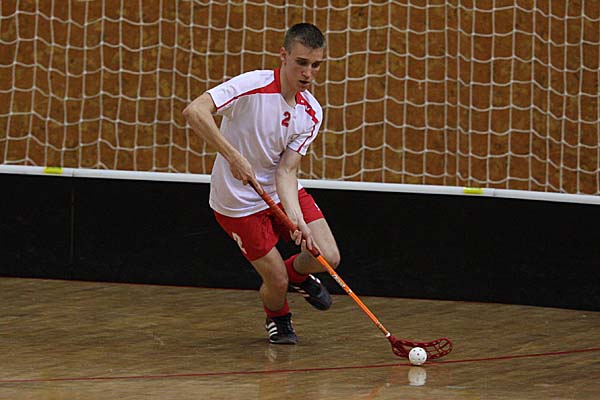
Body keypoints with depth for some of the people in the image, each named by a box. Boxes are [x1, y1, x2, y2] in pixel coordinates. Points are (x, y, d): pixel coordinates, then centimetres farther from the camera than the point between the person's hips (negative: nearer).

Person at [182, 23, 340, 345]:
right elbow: (194, 111, -36)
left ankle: (297, 272, 29)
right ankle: (277, 319, 30)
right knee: (277, 282, -7)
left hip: (281, 192, 5)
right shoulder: (252, 86, -26)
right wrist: (233, 157, -43)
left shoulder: (311, 113, -8)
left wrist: (296, 219, -29)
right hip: (239, 201, -5)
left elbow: (286, 170, -13)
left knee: (328, 257, -8)